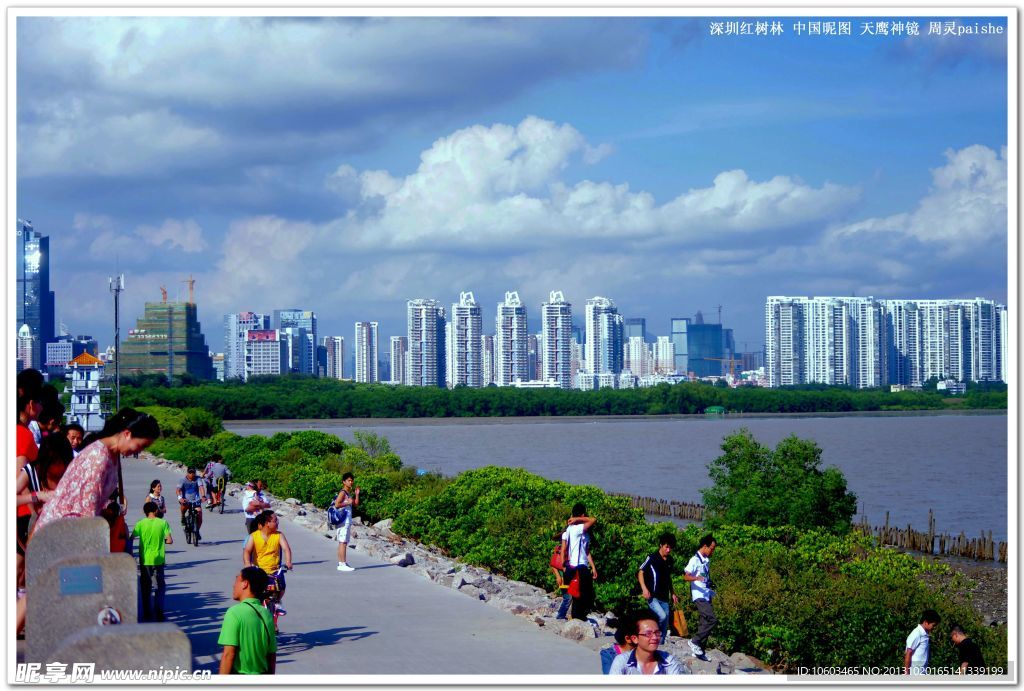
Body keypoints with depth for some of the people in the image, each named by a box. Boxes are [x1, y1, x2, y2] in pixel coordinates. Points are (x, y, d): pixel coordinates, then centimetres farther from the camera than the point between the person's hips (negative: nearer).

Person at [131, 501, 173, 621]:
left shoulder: (141, 524, -4)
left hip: (144, 559, 1)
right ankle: (159, 610, -7)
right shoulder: (163, 523, -5)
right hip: (158, 559, -1)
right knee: (160, 586, 10)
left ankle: (147, 614, 16)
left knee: (145, 588, 13)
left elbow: (131, 538, -6)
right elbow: (170, 540, -7)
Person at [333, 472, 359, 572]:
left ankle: (342, 563, 14)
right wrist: (348, 503, -17)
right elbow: (336, 505, -21)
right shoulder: (342, 493, -11)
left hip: (348, 519, 10)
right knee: (343, 542, -11)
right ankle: (342, 564, -13)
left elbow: (356, 505, 20)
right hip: (343, 519, -10)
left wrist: (357, 494, 10)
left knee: (344, 543, 11)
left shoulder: (349, 493, 17)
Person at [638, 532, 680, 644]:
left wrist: (672, 593, 24)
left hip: (664, 598, 6)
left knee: (664, 629, 5)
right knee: (662, 616, -28)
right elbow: (640, 572, -5)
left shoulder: (669, 560, 11)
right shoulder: (652, 558, -7)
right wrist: (644, 588, -18)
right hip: (653, 597, -6)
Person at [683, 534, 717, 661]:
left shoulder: (707, 561, 16)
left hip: (707, 596, 9)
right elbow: (686, 575, -18)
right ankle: (695, 641, -10)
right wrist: (696, 578, -36)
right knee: (712, 619, -19)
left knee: (706, 622, 8)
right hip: (699, 596, -9)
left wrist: (711, 584, 15)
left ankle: (699, 651, 14)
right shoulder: (695, 560, -11)